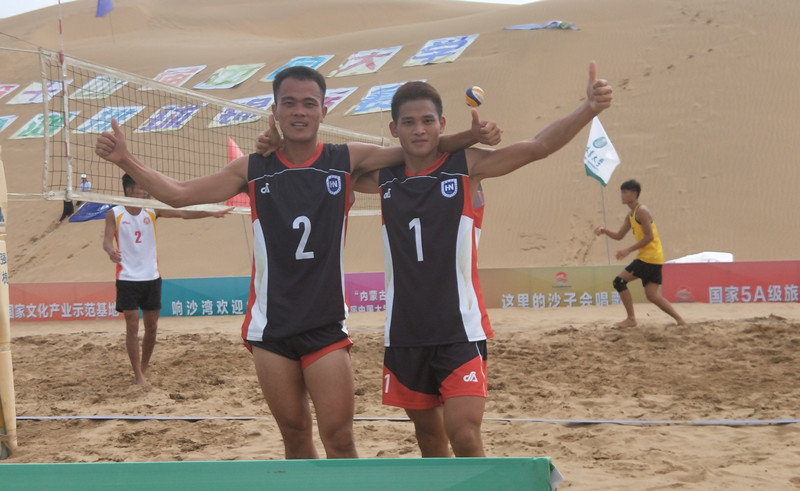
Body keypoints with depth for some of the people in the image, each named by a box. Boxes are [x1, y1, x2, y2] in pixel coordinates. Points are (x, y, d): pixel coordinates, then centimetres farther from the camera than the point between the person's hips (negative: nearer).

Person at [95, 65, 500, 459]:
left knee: (338, 438, -5)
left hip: (326, 326, -1)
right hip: (270, 328, 1)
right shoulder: (252, 169, 3)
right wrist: (125, 160, -5)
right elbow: (178, 194, 6)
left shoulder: (348, 160, 0)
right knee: (294, 435, 10)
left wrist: (471, 136, -13)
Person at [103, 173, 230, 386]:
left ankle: (144, 368, 25)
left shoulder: (152, 211, 3)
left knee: (151, 327, 7)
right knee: (132, 327, -5)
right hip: (127, 279, -3)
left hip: (151, 278, 3)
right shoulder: (114, 214, -3)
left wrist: (212, 213, -14)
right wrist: (111, 251, -36)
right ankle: (138, 375, 1)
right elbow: (107, 239, -12)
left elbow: (182, 213, -4)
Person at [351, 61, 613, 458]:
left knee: (463, 436, -13)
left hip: (459, 329, -4)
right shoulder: (383, 177, 4)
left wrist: (588, 109, -30)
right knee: (428, 433, 16)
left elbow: (538, 146, -16)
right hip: (404, 332, 4)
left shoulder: (467, 166, -5)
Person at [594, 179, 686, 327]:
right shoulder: (631, 215, 17)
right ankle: (679, 319, 10)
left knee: (619, 281, -8)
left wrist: (628, 250, -19)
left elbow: (649, 236, -19)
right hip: (653, 258, 10)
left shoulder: (641, 211, -12)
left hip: (649, 257, -10)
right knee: (652, 296, 8)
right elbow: (619, 236, 20)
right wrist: (605, 231, 2)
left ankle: (631, 319, -5)